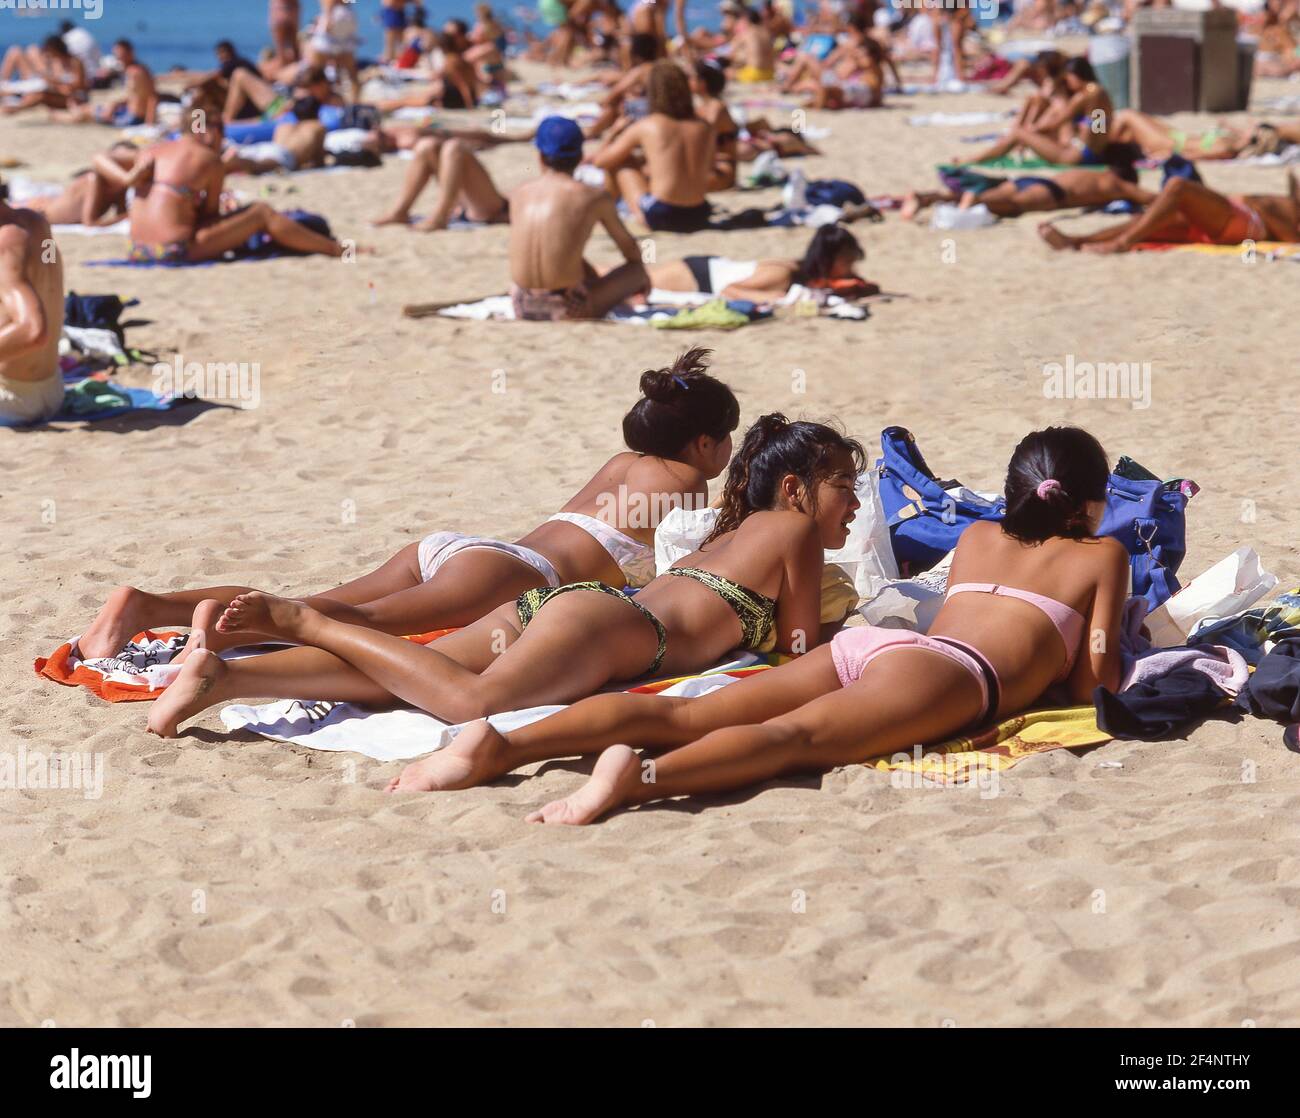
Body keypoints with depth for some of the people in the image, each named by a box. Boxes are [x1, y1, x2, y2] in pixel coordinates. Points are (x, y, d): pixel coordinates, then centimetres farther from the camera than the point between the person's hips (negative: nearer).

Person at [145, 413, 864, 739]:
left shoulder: (732, 534, 34)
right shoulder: (794, 529, 10)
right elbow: (800, 649, 9)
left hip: (545, 605, 8)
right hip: (607, 623, -8)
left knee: (400, 680, -11)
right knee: (473, 701, -33)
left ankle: (224, 675, -26)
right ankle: (306, 621, -31)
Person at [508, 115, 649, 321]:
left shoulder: (519, 194, 7)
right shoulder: (596, 197, -2)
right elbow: (629, 247, 14)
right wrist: (640, 276, 37)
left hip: (523, 310, 5)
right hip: (568, 310, -5)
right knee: (637, 269, 19)